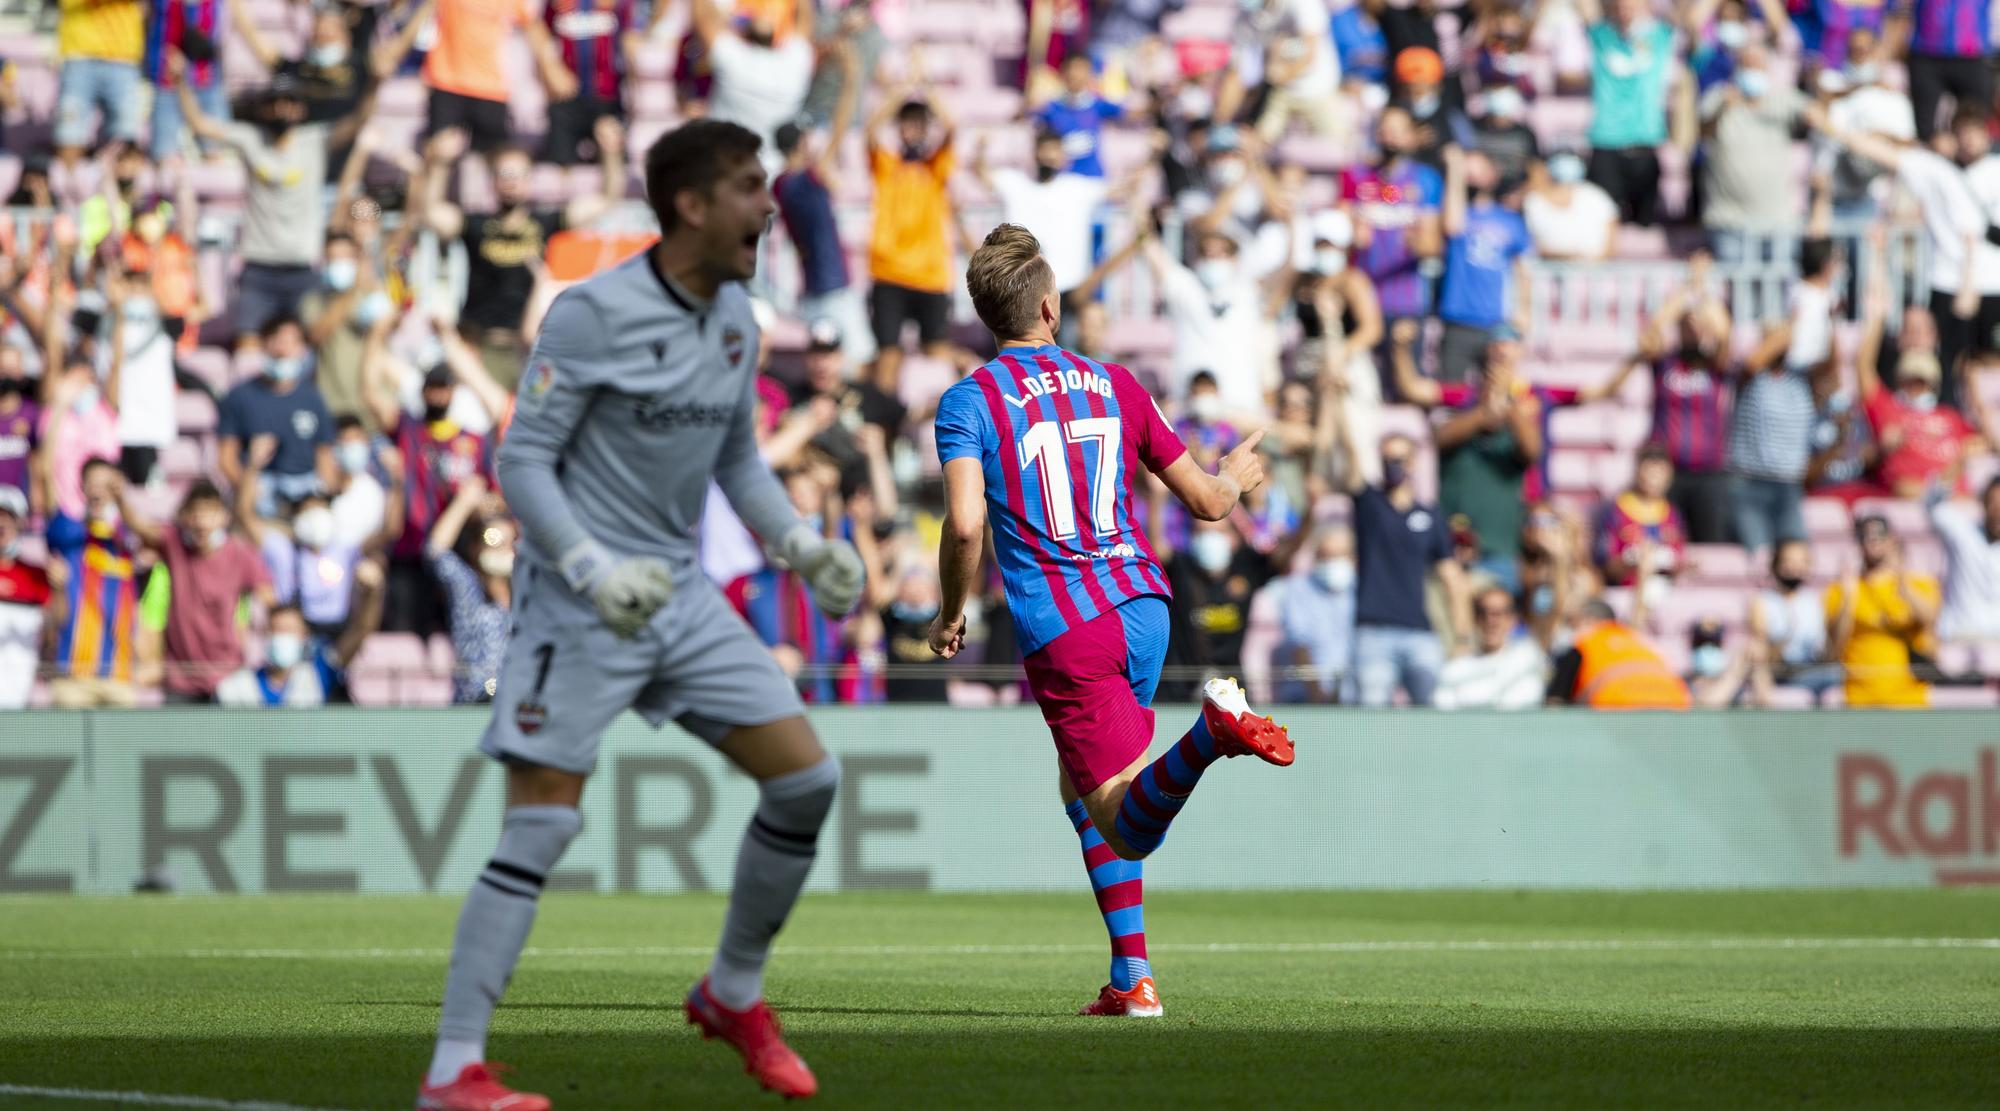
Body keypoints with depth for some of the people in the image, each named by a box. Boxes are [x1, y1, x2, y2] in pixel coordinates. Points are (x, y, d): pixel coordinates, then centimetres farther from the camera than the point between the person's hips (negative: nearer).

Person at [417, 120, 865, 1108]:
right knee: (540, 827, -12)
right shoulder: (594, 313, -14)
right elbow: (522, 463, -13)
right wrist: (595, 570, -25)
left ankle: (733, 995, 21)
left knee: (806, 777, 1)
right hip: (578, 607, -7)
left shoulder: (735, 317, 9)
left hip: (681, 596, 7)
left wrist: (799, 544, 7)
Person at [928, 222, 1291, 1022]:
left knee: (1127, 829, -9)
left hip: (1062, 630, -5)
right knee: (1083, 786, 24)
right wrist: (1237, 477, 41)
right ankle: (1130, 976, 15)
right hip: (1142, 605, 5)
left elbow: (966, 523, -15)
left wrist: (950, 616, 2)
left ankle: (1213, 728, -38)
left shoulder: (968, 401, 0)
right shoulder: (1114, 385, 12)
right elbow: (1205, 501, 17)